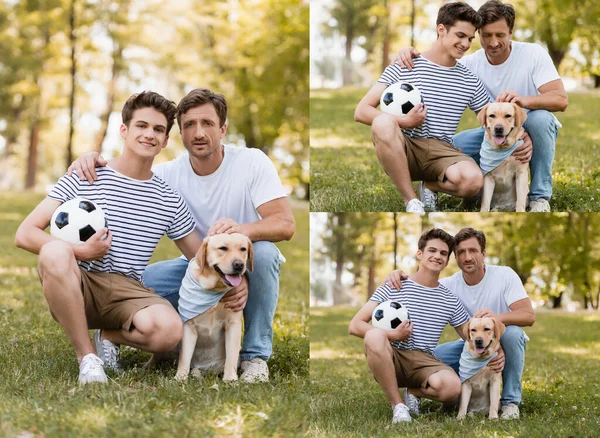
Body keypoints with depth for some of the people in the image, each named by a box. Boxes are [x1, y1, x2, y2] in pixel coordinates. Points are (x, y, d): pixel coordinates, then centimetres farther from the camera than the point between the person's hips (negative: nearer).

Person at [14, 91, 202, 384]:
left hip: (126, 292, 2)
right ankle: (87, 356, -18)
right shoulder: (84, 178, 1)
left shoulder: (169, 201, 10)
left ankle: (109, 337, 4)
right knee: (55, 252, -38)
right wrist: (79, 252, -18)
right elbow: (25, 234, -4)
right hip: (76, 288, -2)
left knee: (169, 330, -33)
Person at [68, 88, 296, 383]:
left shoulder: (252, 162, -19)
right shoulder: (170, 174, -9)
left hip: (246, 265, -3)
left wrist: (242, 229, -50)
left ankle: (256, 354, -16)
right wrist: (90, 160, -34)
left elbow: (285, 224, -28)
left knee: (263, 251, -37)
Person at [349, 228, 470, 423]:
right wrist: (392, 335, -16)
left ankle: (413, 391, 5)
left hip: (423, 361, 2)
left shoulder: (451, 300, 10)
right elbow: (355, 326, -3)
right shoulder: (393, 287, 2)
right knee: (375, 335, -38)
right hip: (391, 358, -2)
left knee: (452, 387, -33)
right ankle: (397, 405, -20)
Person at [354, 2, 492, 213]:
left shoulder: (470, 81, 11)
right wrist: (402, 122, -19)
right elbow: (361, 111, -4)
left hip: (441, 151, 2)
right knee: (384, 122, -38)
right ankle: (412, 202, -22)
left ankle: (428, 186, 4)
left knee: (473, 180, -34)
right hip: (403, 149, -2)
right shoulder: (404, 67, 2)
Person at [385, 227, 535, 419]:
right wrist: (398, 274, -37)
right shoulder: (450, 284, -9)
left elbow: (529, 316, -27)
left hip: (503, 343, -3)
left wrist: (497, 317, -48)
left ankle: (511, 401, -17)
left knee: (512, 332, -37)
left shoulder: (504, 275, -18)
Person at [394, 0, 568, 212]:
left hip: (532, 131, -2)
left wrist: (524, 100, -48)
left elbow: (561, 100, -27)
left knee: (540, 118, -37)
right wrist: (408, 53, -33)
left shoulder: (533, 54, -18)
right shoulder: (472, 63, -8)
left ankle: (540, 197, -21)